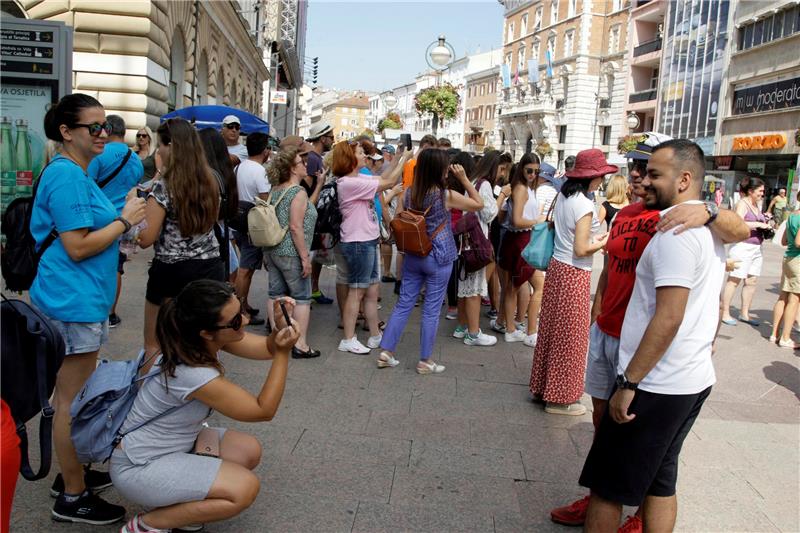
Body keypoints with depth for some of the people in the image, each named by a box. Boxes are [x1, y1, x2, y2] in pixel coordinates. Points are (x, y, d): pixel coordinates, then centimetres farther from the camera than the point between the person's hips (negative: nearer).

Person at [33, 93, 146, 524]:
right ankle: (73, 498, 13)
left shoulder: (73, 172, 14)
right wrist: (124, 220, -14)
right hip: (74, 302, -11)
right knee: (73, 401, 0)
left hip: (77, 298, 11)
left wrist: (123, 211, 10)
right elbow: (78, 247, -21)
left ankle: (71, 473, 35)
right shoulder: (67, 176, -18)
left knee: (72, 396, 20)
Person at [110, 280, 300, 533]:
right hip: (139, 467, -9)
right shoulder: (193, 375, -33)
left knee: (249, 451, 2)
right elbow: (264, 410, -21)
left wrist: (280, 326, -22)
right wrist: (283, 354, -26)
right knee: (245, 488, -19)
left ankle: (172, 502, 12)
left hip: (174, 443, 9)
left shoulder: (201, 339, -11)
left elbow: (267, 348, -1)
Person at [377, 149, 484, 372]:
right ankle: (425, 361, 14)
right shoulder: (446, 196, -13)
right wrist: (464, 179, -2)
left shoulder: (408, 193, -2)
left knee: (403, 305, 13)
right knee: (431, 310, 5)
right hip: (438, 260, -4)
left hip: (413, 257, 5)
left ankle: (386, 351, 16)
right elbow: (479, 204, -3)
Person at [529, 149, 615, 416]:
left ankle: (542, 387, 26)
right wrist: (603, 242, -4)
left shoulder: (563, 197, 6)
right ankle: (560, 398, 14)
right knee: (569, 337, 3)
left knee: (551, 330, 15)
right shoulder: (584, 204, -18)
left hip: (556, 267, 8)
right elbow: (580, 250, -19)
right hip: (574, 274, -8)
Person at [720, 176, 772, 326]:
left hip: (756, 248, 9)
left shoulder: (756, 205, 16)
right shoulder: (742, 204, -8)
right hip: (742, 247, -9)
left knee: (752, 281, 9)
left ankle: (744, 314, 19)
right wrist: (759, 225, -20)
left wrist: (766, 226, 8)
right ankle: (725, 313, 2)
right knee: (734, 280, -4)